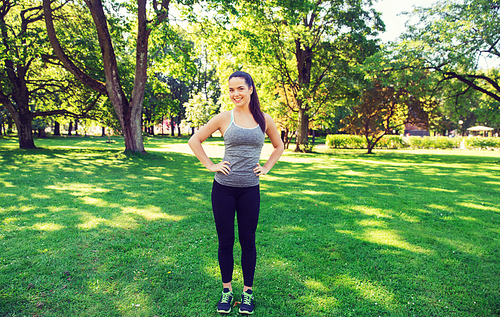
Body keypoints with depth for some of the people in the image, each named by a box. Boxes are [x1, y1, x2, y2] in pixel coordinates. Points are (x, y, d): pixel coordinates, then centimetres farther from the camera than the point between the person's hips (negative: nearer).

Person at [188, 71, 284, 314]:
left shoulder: (264, 120, 4)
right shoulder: (224, 118, -1)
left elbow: (278, 147, 19)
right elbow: (194, 141, 5)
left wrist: (266, 168, 7)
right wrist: (211, 166, -3)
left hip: (250, 189, 1)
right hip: (223, 188, -1)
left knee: (248, 241, 10)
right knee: (225, 241, 9)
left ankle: (248, 291, 27)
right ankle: (226, 290, 27)